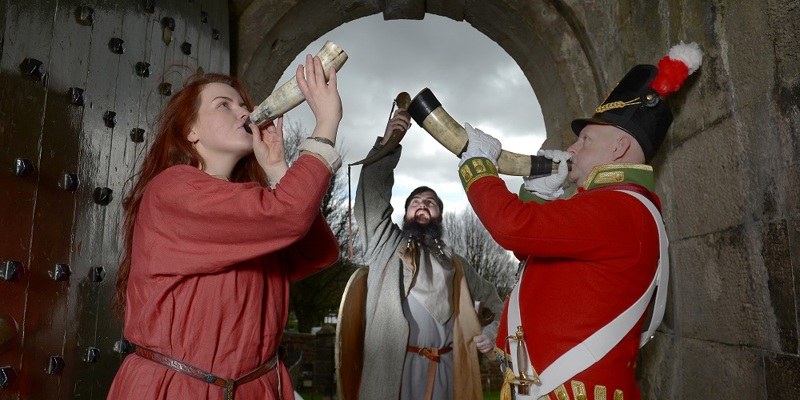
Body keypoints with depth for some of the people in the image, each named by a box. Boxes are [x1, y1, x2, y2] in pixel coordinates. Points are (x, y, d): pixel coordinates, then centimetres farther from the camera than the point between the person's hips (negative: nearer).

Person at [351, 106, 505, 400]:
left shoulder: (454, 263, 19)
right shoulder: (387, 244, 10)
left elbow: (492, 299, 30)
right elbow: (372, 194, -3)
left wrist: (491, 332, 11)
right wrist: (387, 145, -14)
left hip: (446, 369, 3)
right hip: (394, 368, -3)